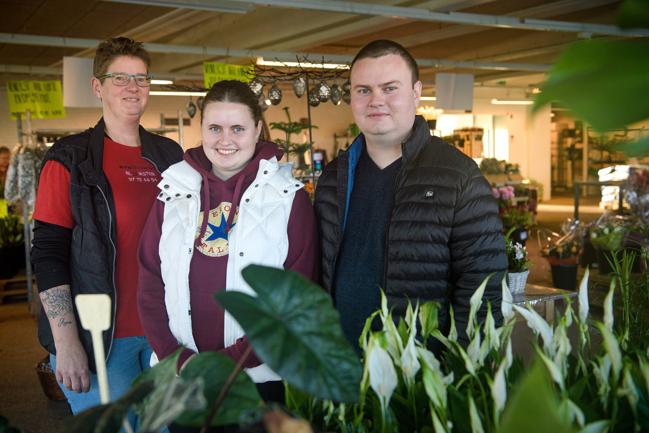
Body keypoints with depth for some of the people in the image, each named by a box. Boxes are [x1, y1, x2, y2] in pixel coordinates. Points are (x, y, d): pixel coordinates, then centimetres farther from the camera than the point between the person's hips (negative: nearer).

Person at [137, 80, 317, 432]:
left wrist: (229, 362, -14)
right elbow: (150, 285, 3)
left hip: (262, 378, -2)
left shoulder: (288, 197, -5)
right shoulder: (174, 191, 3)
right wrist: (179, 360, -9)